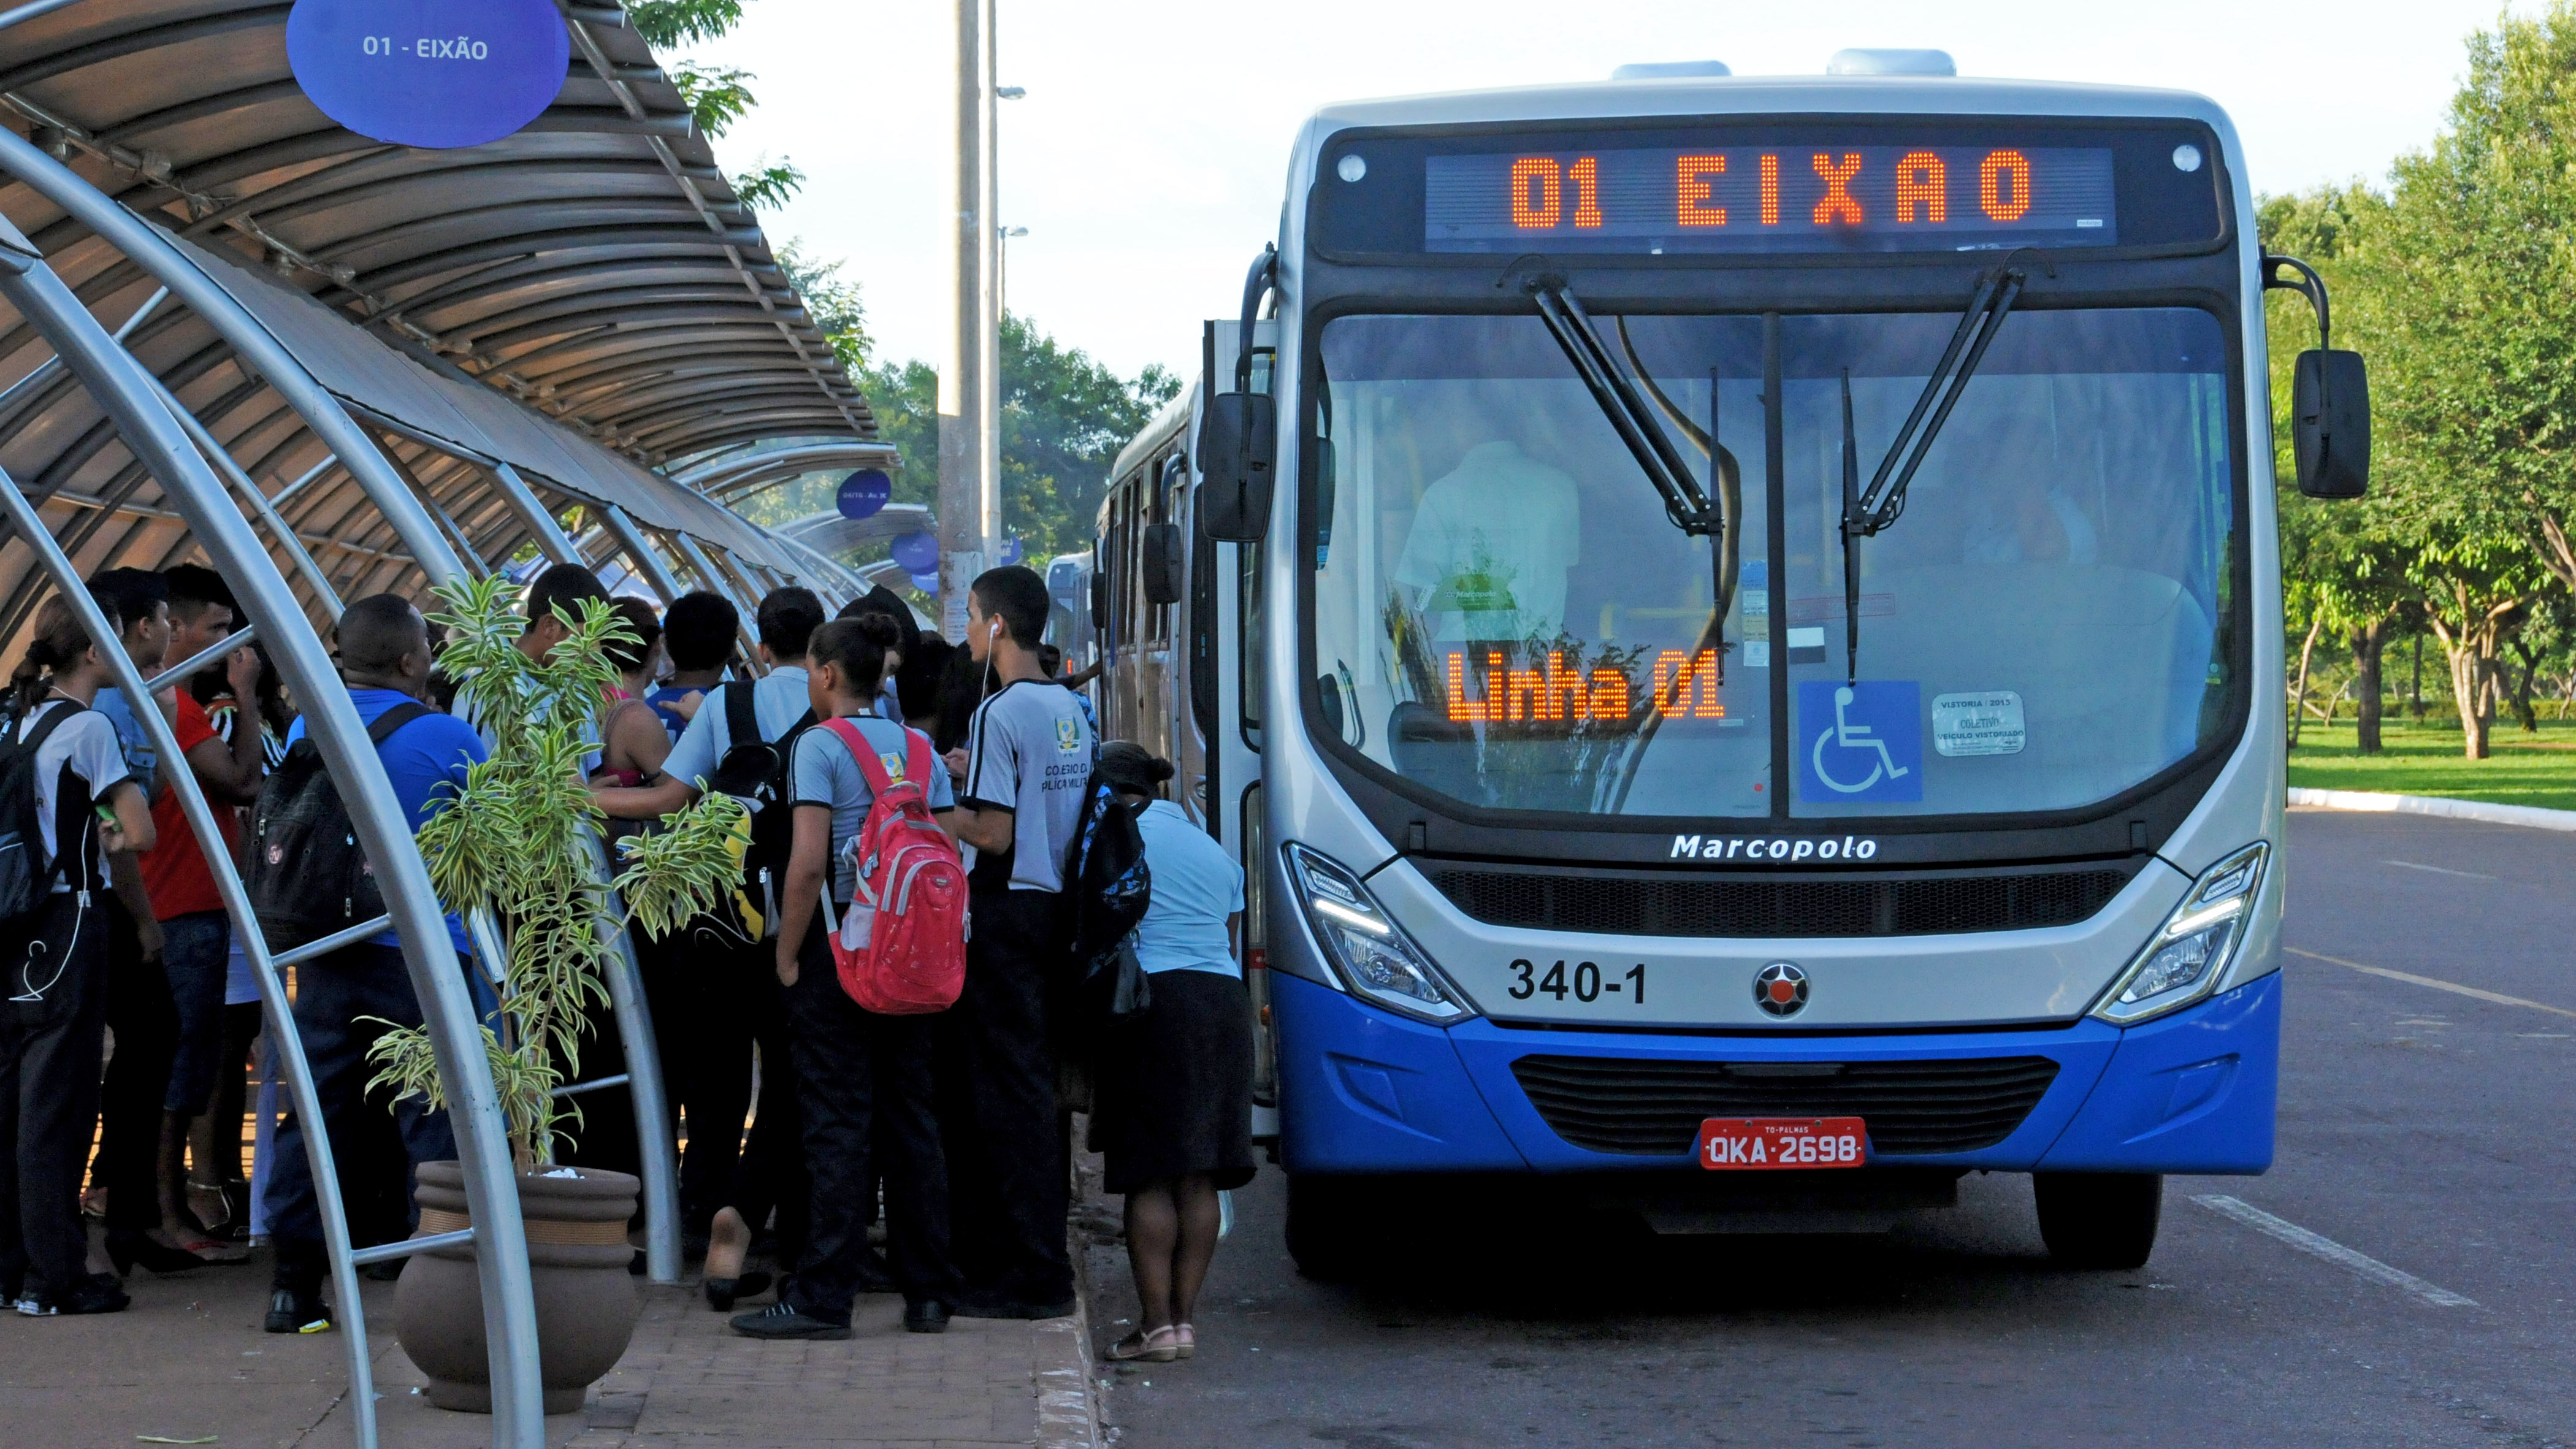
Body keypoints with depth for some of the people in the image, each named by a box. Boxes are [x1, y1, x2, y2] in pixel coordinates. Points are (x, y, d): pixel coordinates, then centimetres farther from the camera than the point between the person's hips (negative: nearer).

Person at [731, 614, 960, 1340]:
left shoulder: (820, 745, -8)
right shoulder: (921, 750, 10)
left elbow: (809, 864, -16)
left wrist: (787, 957, -9)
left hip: (838, 950, -5)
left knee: (838, 1124, -5)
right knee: (911, 1121, 10)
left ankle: (824, 1297, -4)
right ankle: (928, 1292, 12)